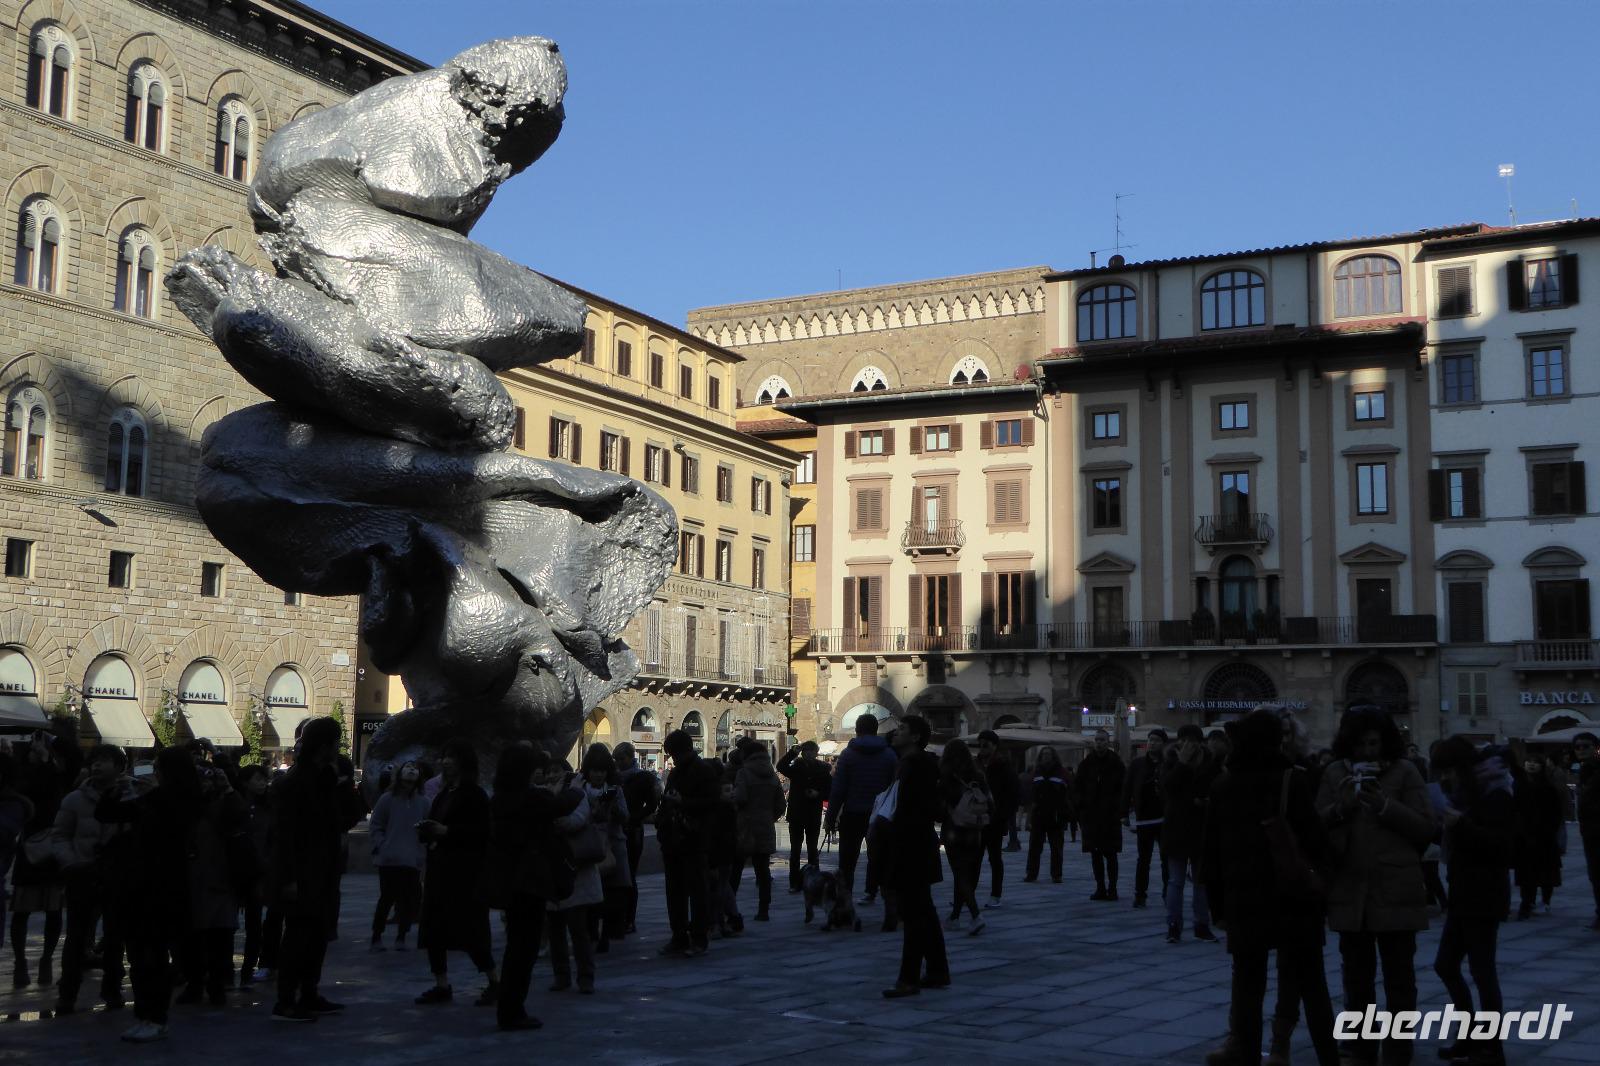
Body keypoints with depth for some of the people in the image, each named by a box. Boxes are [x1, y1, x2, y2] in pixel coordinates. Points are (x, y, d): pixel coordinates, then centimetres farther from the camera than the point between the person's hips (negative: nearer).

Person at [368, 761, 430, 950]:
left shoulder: (424, 803, 5)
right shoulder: (387, 799, 1)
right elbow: (374, 827, 4)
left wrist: (423, 852, -4)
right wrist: (383, 847, -6)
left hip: (414, 862, 2)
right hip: (388, 860, -2)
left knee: (409, 900, 1)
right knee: (387, 898, -1)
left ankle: (401, 938, 14)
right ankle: (376, 937, 13)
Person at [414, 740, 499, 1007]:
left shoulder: (474, 794, -8)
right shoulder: (444, 794, 17)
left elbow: (483, 832, -17)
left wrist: (446, 831, -20)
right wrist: (427, 832, 2)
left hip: (464, 873, -9)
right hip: (439, 869, 9)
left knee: (468, 930, -7)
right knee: (433, 929, 6)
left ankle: (493, 982, 5)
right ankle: (441, 985, 12)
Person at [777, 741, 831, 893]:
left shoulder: (822, 769, 1)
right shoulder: (796, 767, 0)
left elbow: (830, 791, 3)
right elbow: (781, 766, -19)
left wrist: (818, 794, -15)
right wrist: (793, 752, -27)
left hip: (814, 815, 0)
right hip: (796, 814, 0)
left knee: (812, 849, 7)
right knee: (795, 850, 1)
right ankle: (794, 883, 4)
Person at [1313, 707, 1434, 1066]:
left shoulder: (1405, 771, 0)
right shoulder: (1334, 773, 8)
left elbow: (1426, 828, -6)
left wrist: (1385, 805, -16)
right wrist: (1340, 806, -13)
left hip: (1396, 891, -3)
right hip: (1350, 891, 3)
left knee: (1399, 977, 4)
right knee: (1357, 977, 12)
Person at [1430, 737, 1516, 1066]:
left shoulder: (1494, 795, -11)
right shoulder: (1463, 794, 15)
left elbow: (1505, 845, -19)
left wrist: (1462, 825, -26)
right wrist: (1448, 824, 3)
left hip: (1484, 896, -9)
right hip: (1462, 894, 9)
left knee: (1482, 970, -4)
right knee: (1446, 965, 12)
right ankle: (1471, 1037, 23)